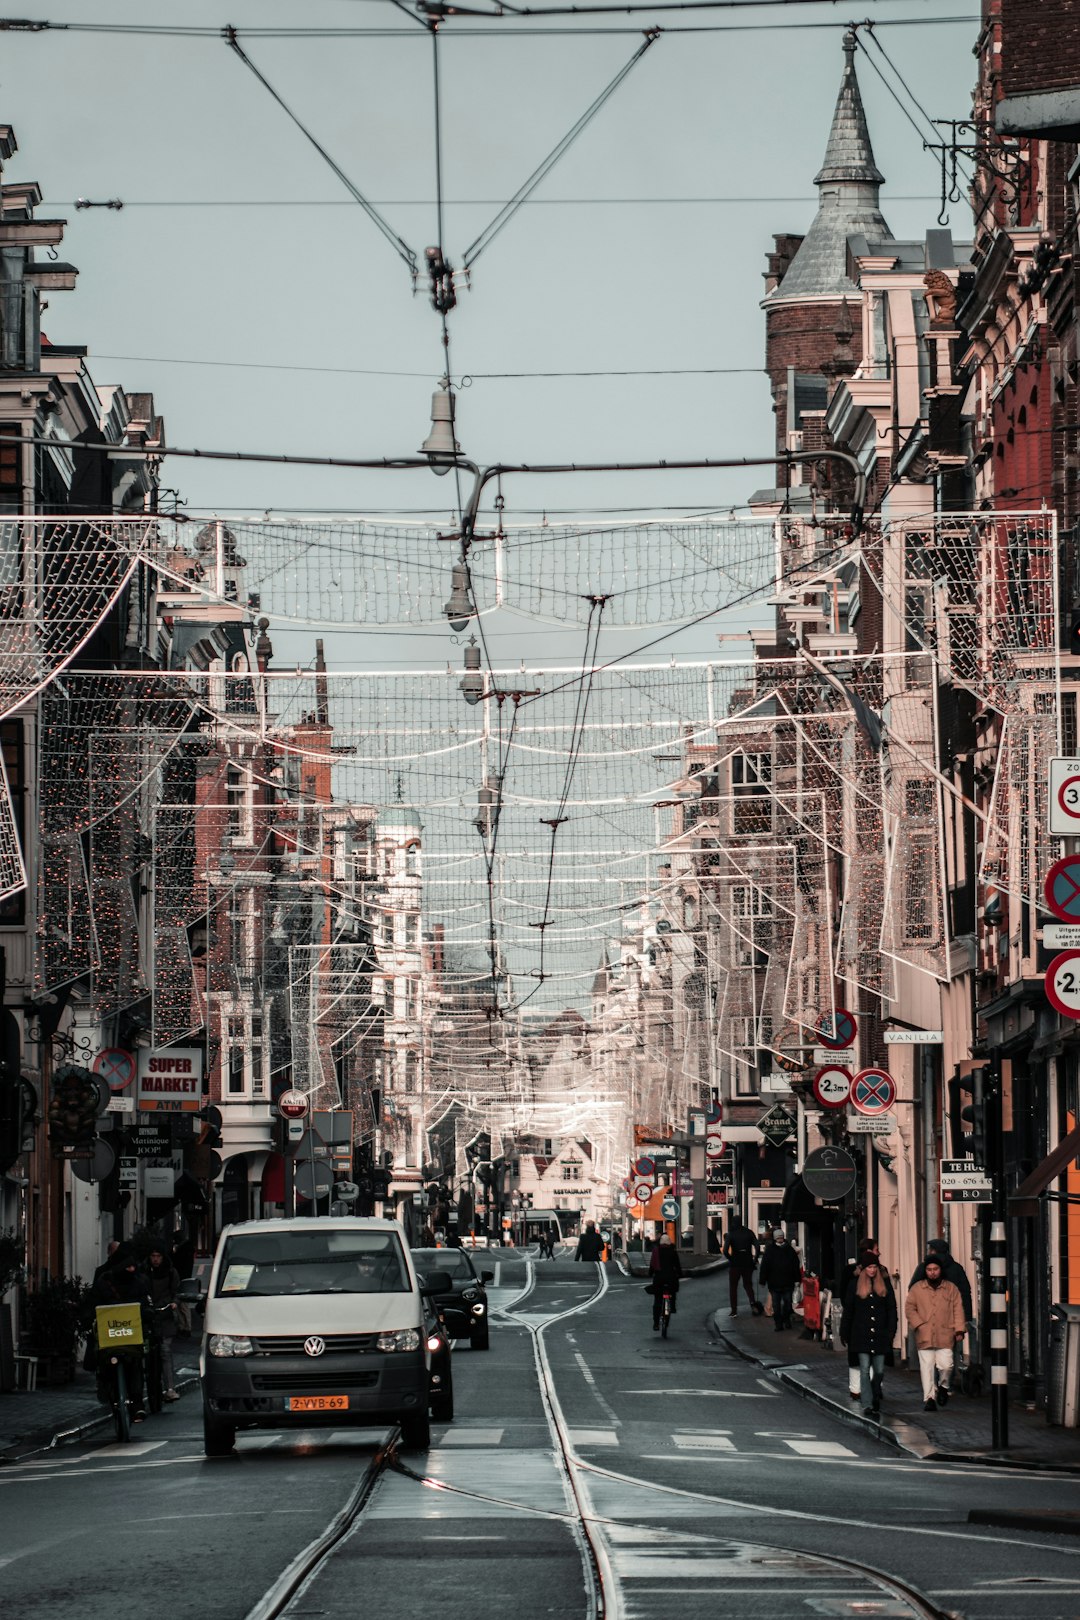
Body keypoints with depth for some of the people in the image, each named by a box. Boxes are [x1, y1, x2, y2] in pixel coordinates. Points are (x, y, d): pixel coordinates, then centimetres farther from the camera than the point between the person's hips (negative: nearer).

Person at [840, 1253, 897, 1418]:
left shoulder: (884, 1285, 6)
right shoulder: (855, 1285, 3)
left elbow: (891, 1309, 7)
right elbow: (848, 1310, 6)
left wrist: (891, 1331, -2)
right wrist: (844, 1334, 5)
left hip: (880, 1334, 2)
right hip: (861, 1335, -1)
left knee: (879, 1370, 5)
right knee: (865, 1369, -6)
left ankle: (875, 1396, 30)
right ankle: (868, 1404, -6)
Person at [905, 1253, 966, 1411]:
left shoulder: (951, 1288, 9)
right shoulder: (917, 1289, 8)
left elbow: (958, 1309, 8)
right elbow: (909, 1308, 8)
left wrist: (959, 1330, -1)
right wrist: (919, 1324, -4)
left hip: (945, 1336, 0)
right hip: (924, 1337, 0)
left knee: (946, 1365, -11)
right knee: (927, 1367, -3)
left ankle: (943, 1386, 18)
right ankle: (929, 1398, 2)